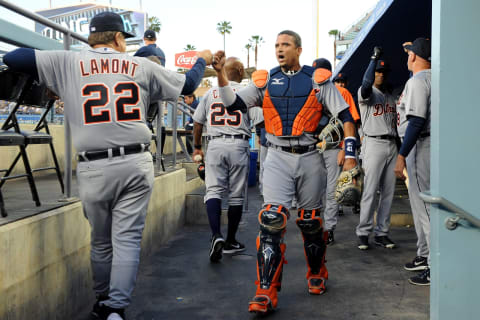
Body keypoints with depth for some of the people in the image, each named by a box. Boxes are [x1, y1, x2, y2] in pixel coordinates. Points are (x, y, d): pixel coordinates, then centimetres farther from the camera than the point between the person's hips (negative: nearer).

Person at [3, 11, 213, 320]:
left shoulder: (67, 62, 5)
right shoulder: (141, 66, 8)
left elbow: (12, 58, 4)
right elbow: (187, 85, 18)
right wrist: (202, 60, 38)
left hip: (94, 168, 1)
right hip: (136, 164, 0)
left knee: (101, 242, 15)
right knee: (127, 239, 1)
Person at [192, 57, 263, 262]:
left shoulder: (210, 93, 12)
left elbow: (198, 122, 15)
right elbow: (260, 121, -7)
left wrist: (197, 147, 25)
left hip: (215, 145, 2)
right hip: (238, 145, -2)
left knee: (214, 191, 0)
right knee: (236, 195, 7)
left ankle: (216, 235, -21)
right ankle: (230, 241, 15)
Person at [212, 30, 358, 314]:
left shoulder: (318, 79, 2)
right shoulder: (265, 80, 7)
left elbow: (345, 116, 1)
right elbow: (233, 103, 0)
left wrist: (350, 153, -7)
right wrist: (221, 73, -12)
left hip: (309, 157, 0)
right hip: (278, 157, 0)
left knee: (311, 221, 10)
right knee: (272, 220, -12)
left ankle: (317, 275, 36)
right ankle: (266, 293, -7)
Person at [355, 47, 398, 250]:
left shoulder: (391, 97, 21)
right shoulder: (366, 93, 0)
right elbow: (366, 84, -26)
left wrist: (399, 148, 17)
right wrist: (374, 57, -25)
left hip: (391, 145, 7)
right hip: (374, 144, -7)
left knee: (388, 192, 5)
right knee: (370, 191, -9)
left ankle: (382, 233, 11)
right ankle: (363, 233, -2)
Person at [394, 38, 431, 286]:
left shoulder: (417, 81, -14)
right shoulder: (433, 78, 16)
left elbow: (416, 122, -23)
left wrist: (402, 156, -22)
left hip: (419, 145, -10)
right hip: (426, 144, 10)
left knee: (424, 204, -8)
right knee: (419, 202, 18)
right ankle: (424, 256, 29)